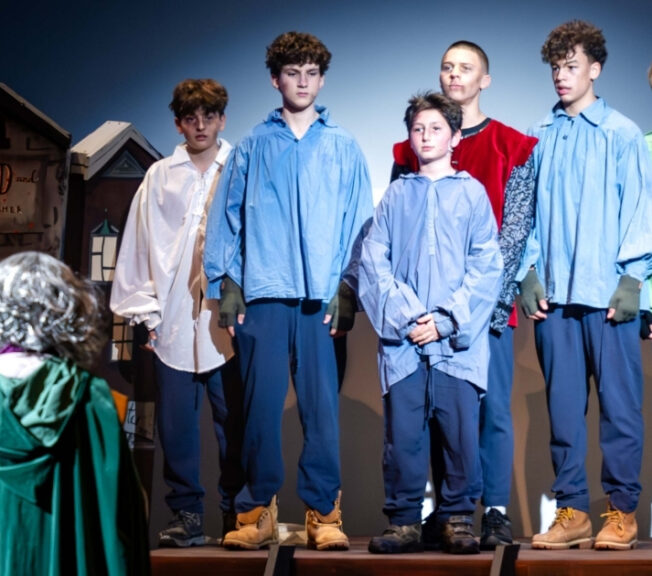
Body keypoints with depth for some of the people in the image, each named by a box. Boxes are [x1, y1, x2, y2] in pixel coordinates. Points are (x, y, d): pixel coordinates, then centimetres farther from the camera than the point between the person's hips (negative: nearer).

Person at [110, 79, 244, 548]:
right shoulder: (160, 177, 13)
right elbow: (139, 245, 12)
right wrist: (143, 310, 5)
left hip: (228, 319, -2)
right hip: (174, 320, 2)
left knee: (234, 422, 0)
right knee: (176, 424, 2)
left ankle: (237, 514, 9)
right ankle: (187, 515, 11)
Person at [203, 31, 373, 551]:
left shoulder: (343, 147, 12)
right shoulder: (253, 147, 13)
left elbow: (358, 221, 8)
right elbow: (227, 217, 11)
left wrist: (347, 288, -2)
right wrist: (226, 283, 1)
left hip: (322, 296, 0)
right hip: (262, 294, 1)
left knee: (322, 406, -2)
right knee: (261, 404, -1)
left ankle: (324, 512, 4)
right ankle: (258, 511, 7)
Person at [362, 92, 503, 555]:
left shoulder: (471, 192, 6)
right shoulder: (396, 195, 12)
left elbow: (487, 268, 0)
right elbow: (373, 262, 4)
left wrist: (447, 320, -9)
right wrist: (404, 317, -9)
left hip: (458, 341, -1)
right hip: (402, 342, 1)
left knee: (462, 434, -1)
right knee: (403, 435, 1)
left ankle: (459, 521, 9)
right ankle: (404, 522, 9)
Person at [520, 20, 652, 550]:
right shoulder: (540, 138, 9)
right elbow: (528, 212, 13)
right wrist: (530, 274, 4)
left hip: (608, 293, -3)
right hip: (554, 294, 3)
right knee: (563, 406, 6)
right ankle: (572, 511, 13)